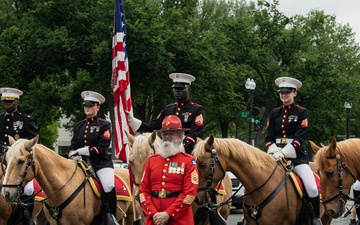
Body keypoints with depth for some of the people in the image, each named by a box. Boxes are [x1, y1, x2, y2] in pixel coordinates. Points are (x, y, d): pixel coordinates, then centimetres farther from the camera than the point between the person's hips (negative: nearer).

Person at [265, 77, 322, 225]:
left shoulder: (302, 112, 1)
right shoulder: (275, 113, 12)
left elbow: (300, 138, -9)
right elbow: (269, 137, 8)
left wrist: (283, 152, -20)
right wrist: (273, 152, -11)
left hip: (297, 155, -4)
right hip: (276, 155, 4)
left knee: (312, 188, -21)